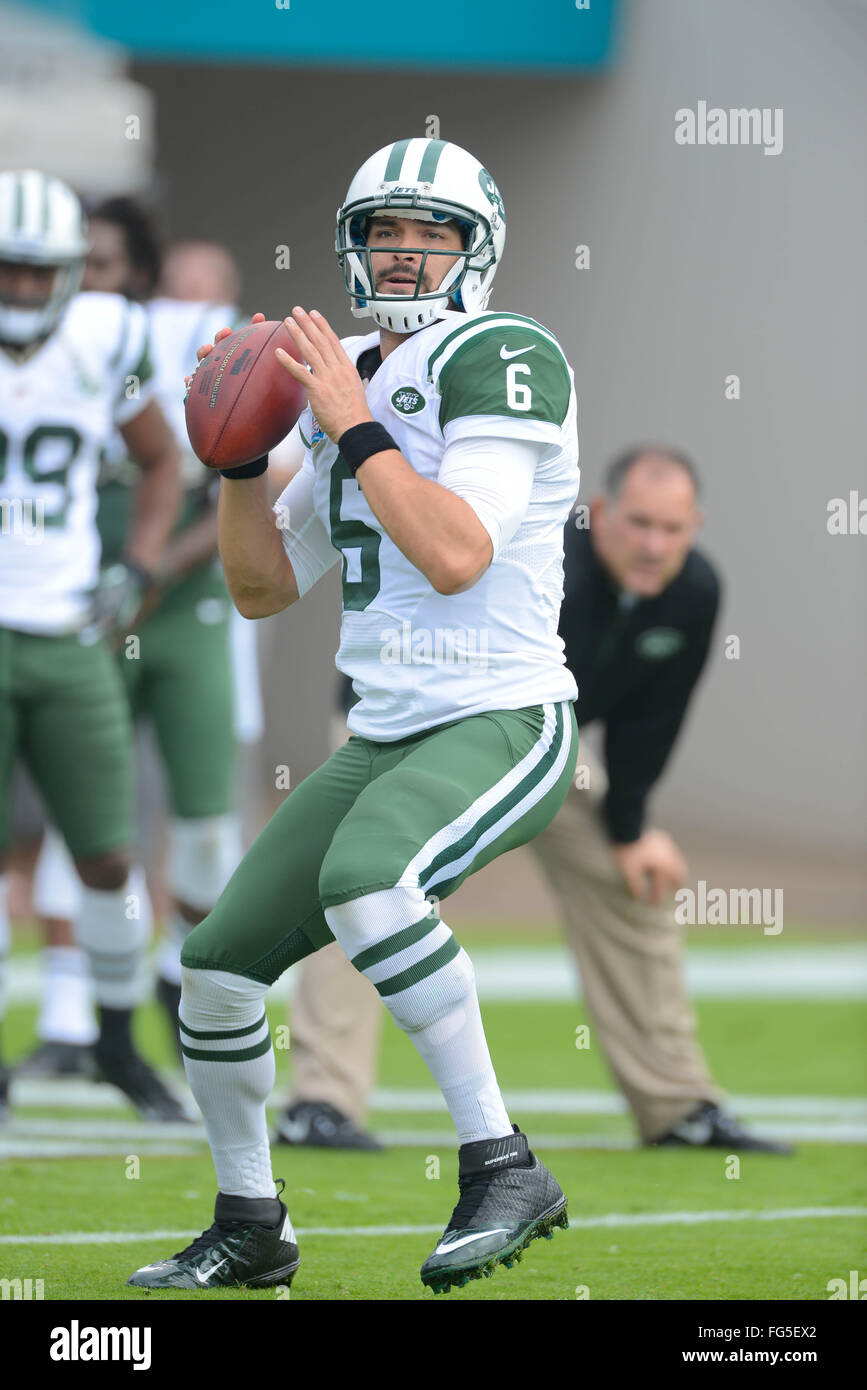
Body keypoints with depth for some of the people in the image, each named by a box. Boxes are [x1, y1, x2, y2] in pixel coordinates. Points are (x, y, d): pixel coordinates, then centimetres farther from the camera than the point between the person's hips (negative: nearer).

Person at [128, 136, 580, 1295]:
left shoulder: (505, 360, -10)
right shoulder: (356, 384, 15)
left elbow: (459, 557, -23)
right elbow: (264, 588, 18)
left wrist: (354, 427, -17)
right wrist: (240, 453, 3)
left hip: (503, 727, -8)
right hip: (385, 741, 8)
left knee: (363, 878, -36)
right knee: (218, 965, 6)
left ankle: (501, 1168, -28)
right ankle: (251, 1228, 26)